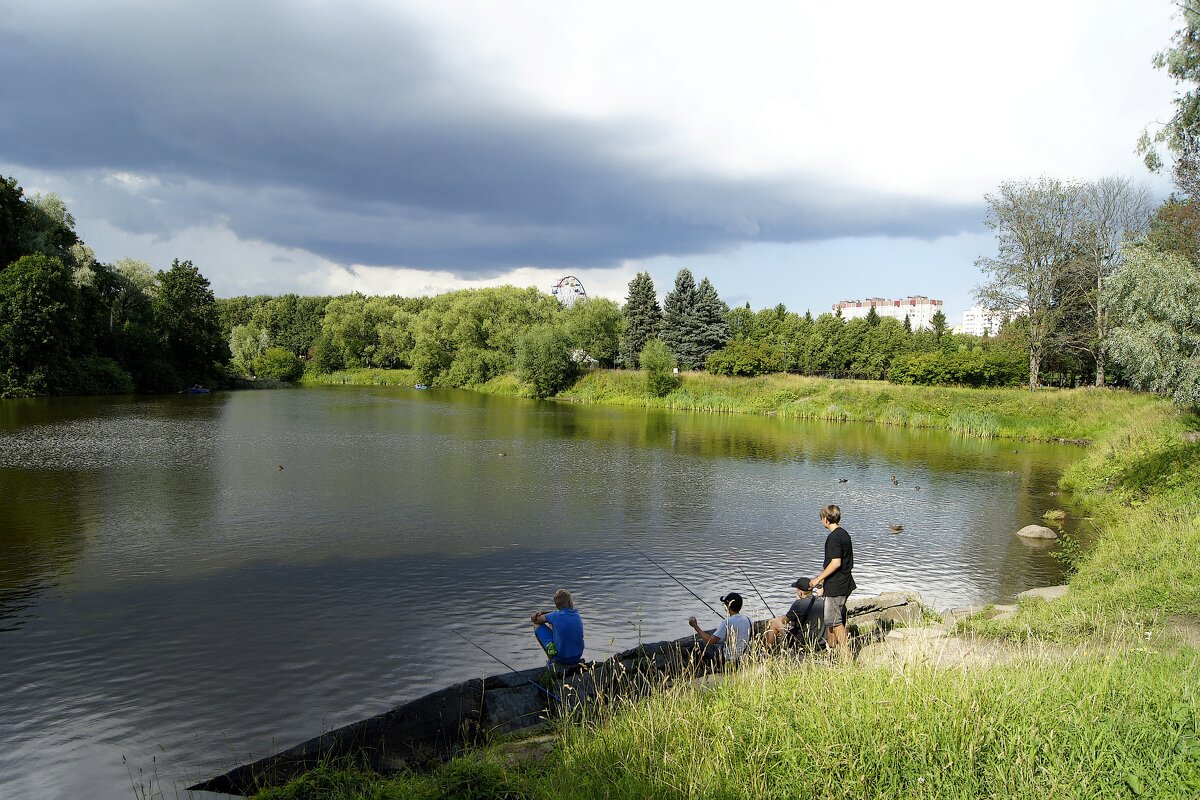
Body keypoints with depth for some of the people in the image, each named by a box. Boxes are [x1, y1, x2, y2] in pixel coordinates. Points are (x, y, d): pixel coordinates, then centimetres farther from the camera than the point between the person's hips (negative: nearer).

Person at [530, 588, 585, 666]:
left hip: (561, 659, -6)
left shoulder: (556, 616, -16)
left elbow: (534, 619, -6)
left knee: (537, 625, 6)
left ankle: (550, 657, 9)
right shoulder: (577, 615, 1)